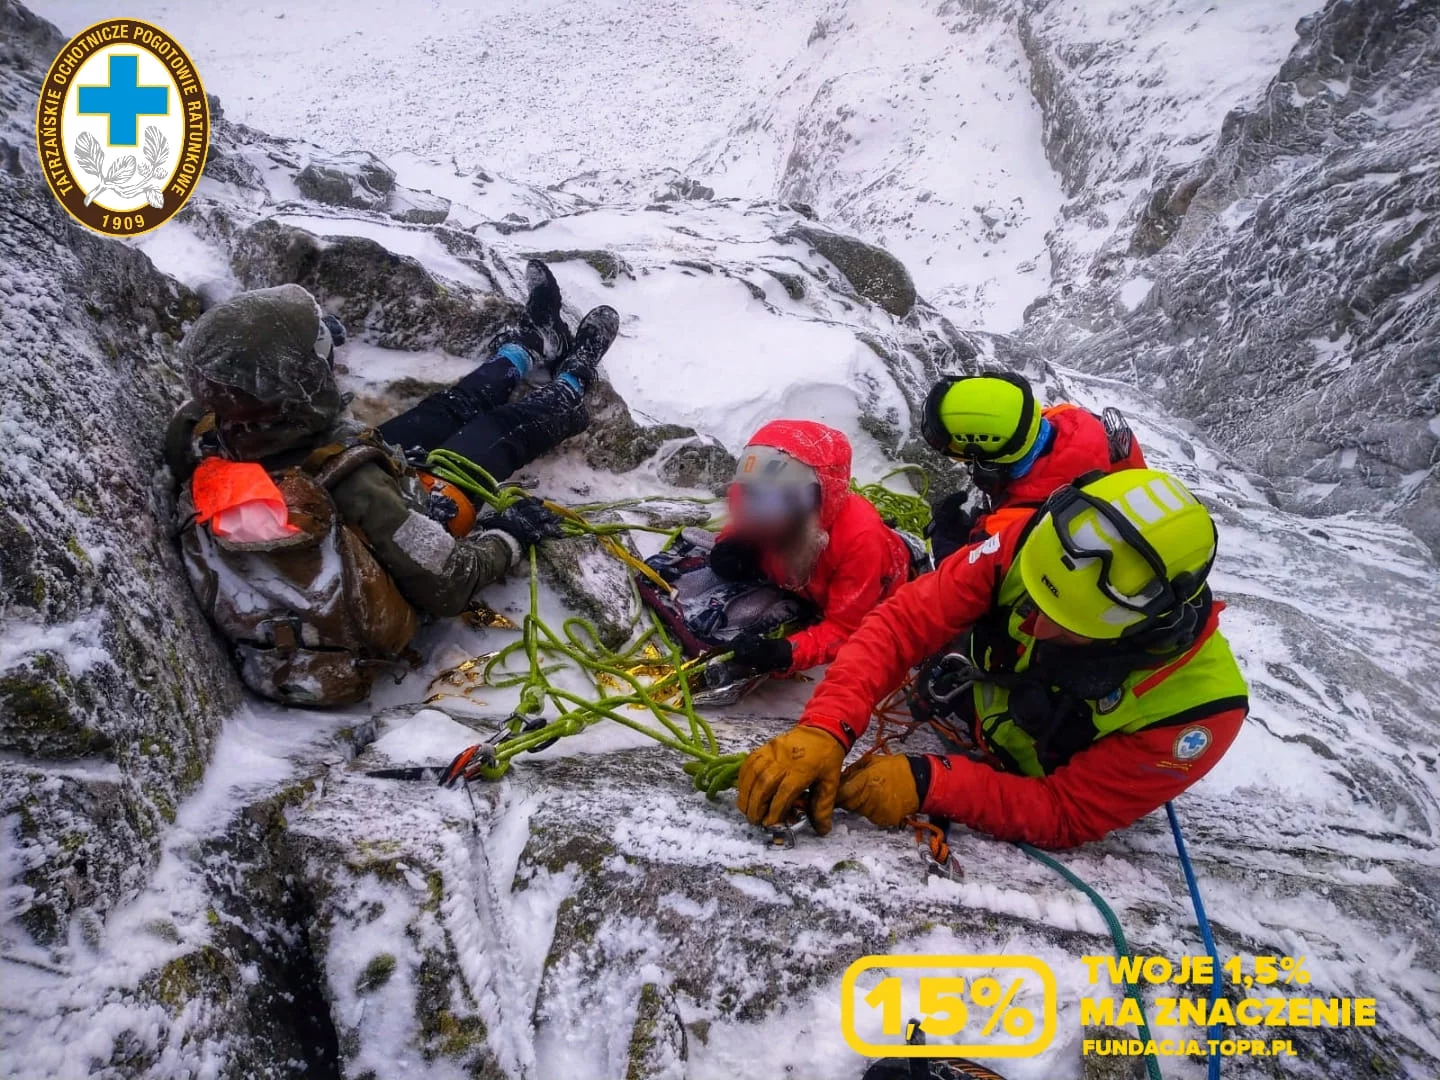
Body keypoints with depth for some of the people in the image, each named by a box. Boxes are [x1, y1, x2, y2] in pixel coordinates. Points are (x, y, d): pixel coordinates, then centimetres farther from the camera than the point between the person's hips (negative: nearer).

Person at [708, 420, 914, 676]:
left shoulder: (860, 538, -45)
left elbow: (845, 628, -41)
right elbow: (740, 528, -5)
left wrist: (785, 653, -59)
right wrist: (732, 549, -33)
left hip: (876, 604, -3)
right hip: (816, 592, 4)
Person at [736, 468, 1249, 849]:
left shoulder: (1196, 705, -39)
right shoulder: (1031, 544, -35)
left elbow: (1067, 815, -32)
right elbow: (904, 621, -33)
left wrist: (929, 783, -45)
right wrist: (825, 728, -48)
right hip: (977, 699, 2)